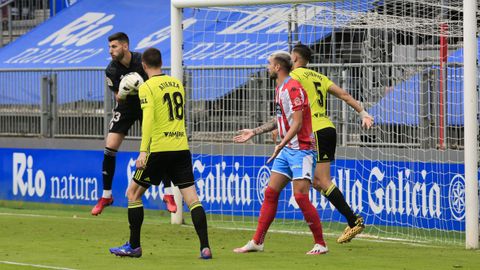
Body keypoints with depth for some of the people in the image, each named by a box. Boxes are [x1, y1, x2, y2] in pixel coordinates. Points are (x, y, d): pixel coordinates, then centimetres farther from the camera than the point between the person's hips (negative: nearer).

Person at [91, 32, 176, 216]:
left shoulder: (142, 61, -20)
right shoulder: (111, 70, -14)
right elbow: (118, 97, -11)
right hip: (125, 107, 2)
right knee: (109, 148, -8)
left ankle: (168, 194, -1)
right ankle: (106, 196, 6)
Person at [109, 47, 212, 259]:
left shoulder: (147, 87, -4)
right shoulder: (177, 84, 13)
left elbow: (148, 119, -15)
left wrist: (143, 151, -19)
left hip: (159, 149, -5)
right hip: (182, 148, 5)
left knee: (133, 193, 11)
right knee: (192, 198, 0)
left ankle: (134, 246, 11)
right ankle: (205, 247, -12)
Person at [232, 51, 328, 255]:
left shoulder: (293, 88, -16)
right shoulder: (280, 88, 14)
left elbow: (297, 123, -23)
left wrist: (281, 145, -33)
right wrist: (254, 132, 29)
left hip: (301, 149, -10)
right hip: (286, 150, 10)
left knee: (300, 196, -14)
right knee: (271, 193, 8)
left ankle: (320, 244, -7)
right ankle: (257, 242, 12)